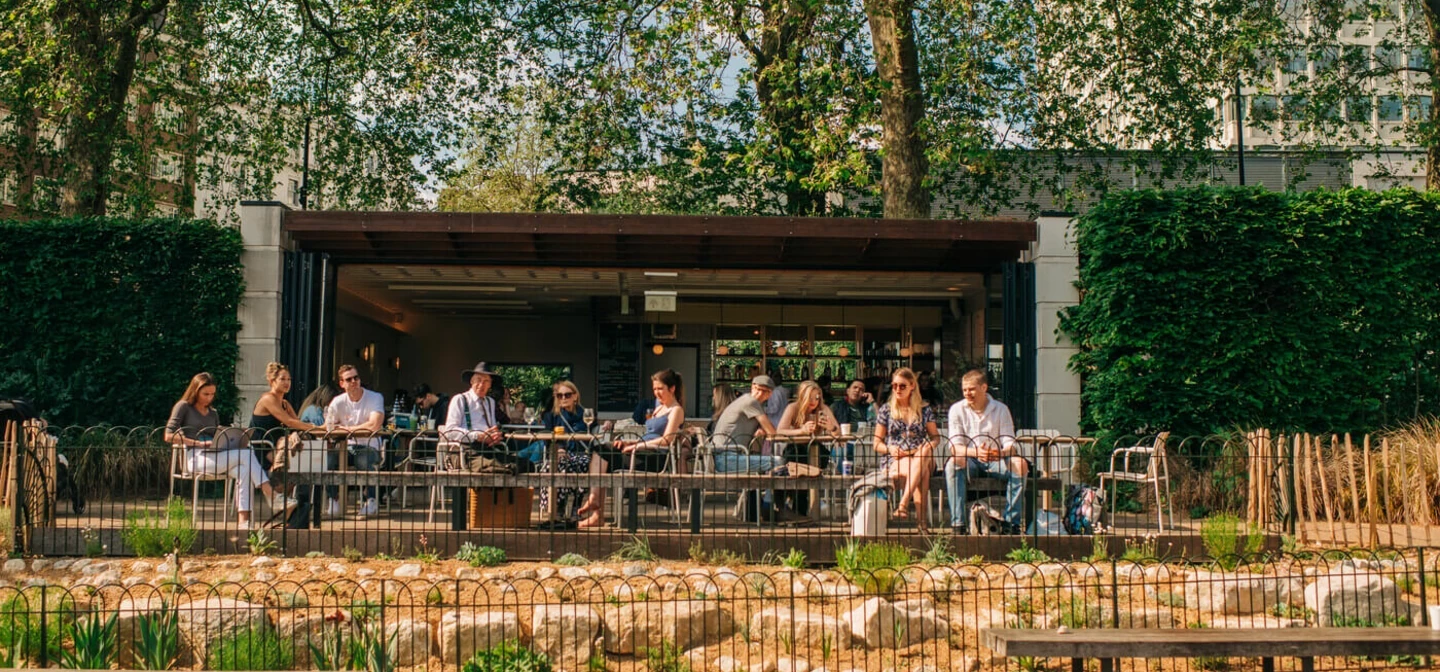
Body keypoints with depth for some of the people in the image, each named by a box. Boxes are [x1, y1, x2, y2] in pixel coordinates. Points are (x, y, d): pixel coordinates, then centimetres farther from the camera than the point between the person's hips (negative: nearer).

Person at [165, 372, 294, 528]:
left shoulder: (213, 413, 26)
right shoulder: (183, 407, 7)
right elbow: (169, 436, -5)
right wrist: (198, 443, -15)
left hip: (215, 456, 6)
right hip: (195, 458, -6)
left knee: (244, 471, -28)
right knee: (246, 454, -26)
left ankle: (243, 520, -35)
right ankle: (273, 497, -30)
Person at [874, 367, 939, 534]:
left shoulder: (925, 410, 15)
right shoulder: (885, 411, 12)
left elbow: (935, 436, 16)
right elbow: (877, 444, 11)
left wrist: (930, 444, -9)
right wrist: (890, 449, -12)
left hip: (920, 457, 1)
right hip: (894, 460, -1)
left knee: (922, 461, -39)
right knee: (922, 472, -36)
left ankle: (903, 504, -47)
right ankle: (921, 521, -44)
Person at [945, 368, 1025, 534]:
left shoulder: (1001, 409, 0)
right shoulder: (957, 409, -3)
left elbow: (1010, 444, -6)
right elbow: (955, 446, -12)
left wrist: (1001, 452, -31)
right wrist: (975, 452, -33)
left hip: (996, 461, 1)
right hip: (970, 462, -1)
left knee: (1020, 464, -29)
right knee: (953, 463, -35)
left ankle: (1010, 522, -23)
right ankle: (958, 524, -36)